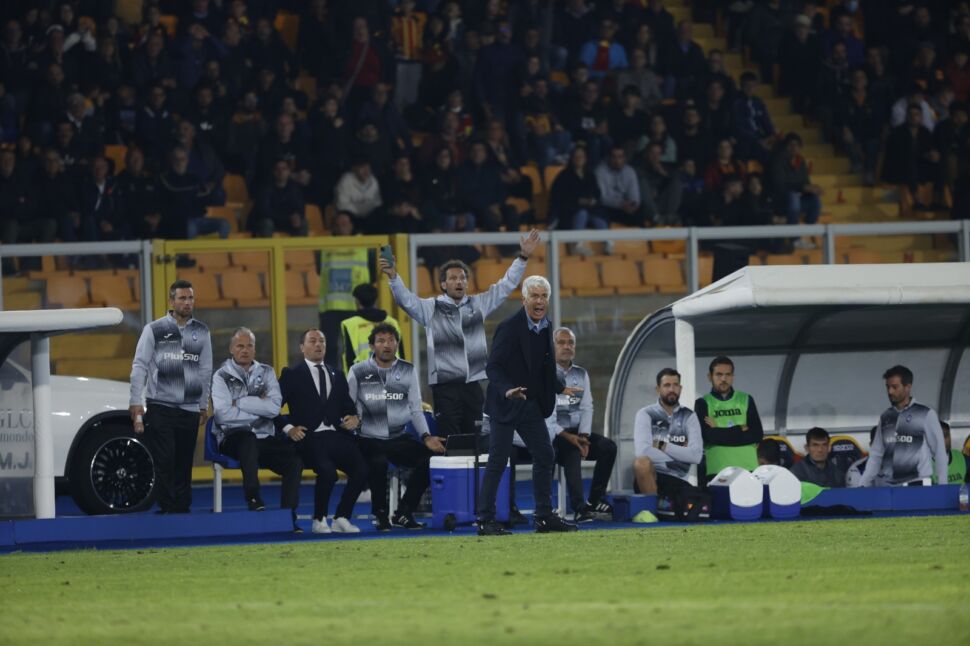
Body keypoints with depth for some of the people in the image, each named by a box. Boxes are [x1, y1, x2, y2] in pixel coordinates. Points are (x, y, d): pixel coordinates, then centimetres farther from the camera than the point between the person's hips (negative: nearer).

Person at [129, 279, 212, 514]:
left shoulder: (201, 332, 10)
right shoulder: (154, 330, 0)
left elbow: (205, 370, 15)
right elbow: (139, 366, 0)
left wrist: (204, 406, 15)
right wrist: (136, 402, -6)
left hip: (189, 410, 3)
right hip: (159, 408, -3)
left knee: (184, 464, 5)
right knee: (164, 461, -7)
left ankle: (182, 508, 11)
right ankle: (167, 508, -4)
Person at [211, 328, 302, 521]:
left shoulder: (266, 373, 14)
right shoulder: (222, 376, 3)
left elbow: (274, 408, -3)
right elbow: (222, 414, -13)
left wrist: (240, 402, -8)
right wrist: (258, 407, -5)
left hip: (264, 438, 4)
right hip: (234, 438, -4)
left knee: (296, 455, -22)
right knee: (248, 438, -38)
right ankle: (254, 501, -36)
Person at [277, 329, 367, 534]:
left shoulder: (337, 376, 24)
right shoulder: (292, 374, 9)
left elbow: (348, 406, 24)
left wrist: (354, 418, 1)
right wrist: (288, 428, -9)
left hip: (337, 436, 5)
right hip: (310, 438, -5)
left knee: (361, 469, -23)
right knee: (328, 472, -33)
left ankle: (342, 519, -8)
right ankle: (319, 521, -10)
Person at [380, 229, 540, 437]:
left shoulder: (478, 304, 13)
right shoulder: (431, 308, 4)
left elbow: (506, 286, 13)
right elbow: (405, 299, -8)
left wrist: (522, 258, 5)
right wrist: (393, 277, -25)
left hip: (473, 384, 3)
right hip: (445, 387, -3)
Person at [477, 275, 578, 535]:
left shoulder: (545, 327, 6)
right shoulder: (510, 327, -17)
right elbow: (493, 367, -22)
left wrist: (560, 388, 19)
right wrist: (507, 390, -36)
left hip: (532, 404, 8)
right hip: (505, 405, -8)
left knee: (544, 456, 9)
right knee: (497, 462, -6)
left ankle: (545, 517, 18)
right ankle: (485, 521, -3)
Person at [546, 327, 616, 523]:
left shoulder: (581, 374, 16)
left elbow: (586, 408, 9)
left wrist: (583, 437, -9)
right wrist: (566, 436, -20)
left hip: (576, 433, 6)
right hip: (552, 434, -6)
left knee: (608, 447, -18)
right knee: (572, 452, -35)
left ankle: (595, 501, -15)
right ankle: (579, 508, -42)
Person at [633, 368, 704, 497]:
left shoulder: (689, 417, 10)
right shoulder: (645, 414, 2)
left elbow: (696, 455, -5)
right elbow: (642, 451, -16)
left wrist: (662, 446, -9)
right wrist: (680, 453, -9)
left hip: (678, 481, 2)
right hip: (650, 478, -2)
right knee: (642, 462, -38)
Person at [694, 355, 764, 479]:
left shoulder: (746, 400, 13)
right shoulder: (703, 404, 7)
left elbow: (757, 434, 2)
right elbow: (706, 436, -8)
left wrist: (720, 433, -4)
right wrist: (740, 431, -3)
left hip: (747, 468, 2)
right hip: (717, 471, -2)